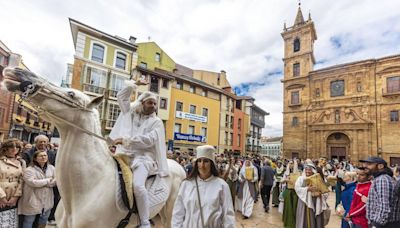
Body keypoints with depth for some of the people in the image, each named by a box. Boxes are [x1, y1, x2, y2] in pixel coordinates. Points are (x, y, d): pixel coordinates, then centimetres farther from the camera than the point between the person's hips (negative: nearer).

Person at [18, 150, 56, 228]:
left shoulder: (52, 168, 2)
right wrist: (48, 180, -15)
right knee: (29, 220, 8)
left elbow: (55, 181, -2)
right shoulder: (29, 170, -11)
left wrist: (40, 183, -15)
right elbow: (32, 182, -23)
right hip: (33, 200, -4)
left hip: (47, 200, 4)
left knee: (44, 219, 17)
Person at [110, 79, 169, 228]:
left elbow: (148, 140, -9)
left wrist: (126, 140, -14)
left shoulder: (156, 122, 5)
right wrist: (134, 84, 11)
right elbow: (121, 97, 18)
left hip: (143, 157, -5)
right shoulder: (131, 112, 17)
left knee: (138, 185, -28)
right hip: (124, 155, 5)